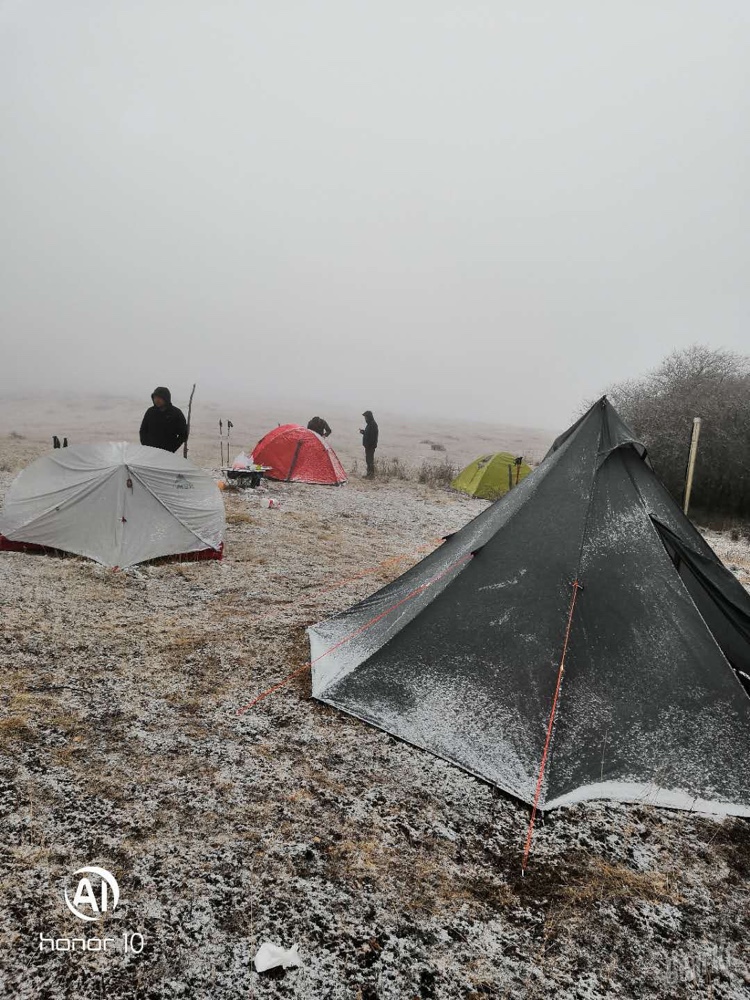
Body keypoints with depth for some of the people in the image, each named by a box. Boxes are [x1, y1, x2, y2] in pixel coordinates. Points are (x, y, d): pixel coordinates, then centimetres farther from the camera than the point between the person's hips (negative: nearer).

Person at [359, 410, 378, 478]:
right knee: (368, 460, 15)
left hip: (371, 446, -10)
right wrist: (363, 431, 8)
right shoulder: (369, 424, 13)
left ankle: (371, 474, -1)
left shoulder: (373, 424, -17)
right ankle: (369, 474, 22)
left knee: (370, 460, -6)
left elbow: (372, 436, -23)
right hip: (368, 445, 10)